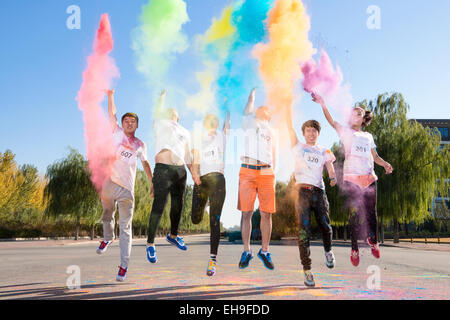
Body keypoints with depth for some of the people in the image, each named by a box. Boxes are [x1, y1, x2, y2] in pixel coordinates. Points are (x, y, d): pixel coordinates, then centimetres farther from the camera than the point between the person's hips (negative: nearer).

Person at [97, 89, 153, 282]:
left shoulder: (140, 145, 10)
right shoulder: (117, 134, 6)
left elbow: (145, 163, 21)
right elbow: (112, 115, -5)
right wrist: (110, 95, -15)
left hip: (126, 189, 0)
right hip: (109, 184, 1)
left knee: (125, 227, -3)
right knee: (107, 216, 19)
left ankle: (124, 266, -1)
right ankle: (108, 238, 51)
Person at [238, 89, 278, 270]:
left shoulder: (272, 132, 24)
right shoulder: (249, 123, 19)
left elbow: (274, 155, 21)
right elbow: (249, 106, 10)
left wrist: (273, 176, 12)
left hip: (267, 173, 2)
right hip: (248, 170, -2)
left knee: (267, 213, -2)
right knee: (246, 212, -3)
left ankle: (264, 251, 10)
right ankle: (246, 252, 6)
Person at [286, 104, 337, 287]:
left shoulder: (324, 151, 17)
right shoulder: (298, 147, 12)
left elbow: (330, 169, 7)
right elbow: (290, 127, 5)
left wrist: (333, 178, -15)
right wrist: (288, 107, -1)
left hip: (319, 191, 2)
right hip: (302, 190, -2)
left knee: (325, 226, 0)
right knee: (303, 231, -8)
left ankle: (328, 251, 34)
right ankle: (307, 270, -2)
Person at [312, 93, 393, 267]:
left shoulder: (368, 136, 21)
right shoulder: (346, 131, 10)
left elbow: (375, 157, 21)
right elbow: (332, 121, -7)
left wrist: (385, 164, 0)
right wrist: (322, 104, -21)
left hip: (369, 177, 3)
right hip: (351, 177, -3)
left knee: (371, 212, 4)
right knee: (354, 214, -4)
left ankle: (373, 241, 28)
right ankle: (354, 249, 6)